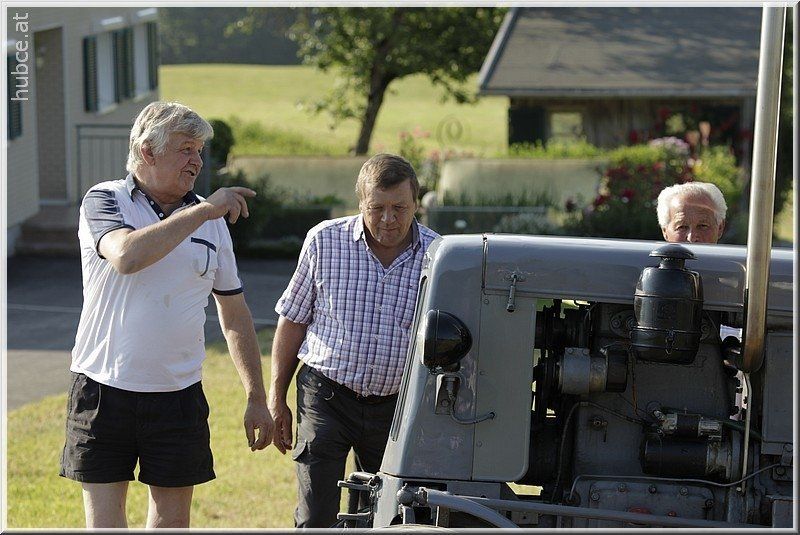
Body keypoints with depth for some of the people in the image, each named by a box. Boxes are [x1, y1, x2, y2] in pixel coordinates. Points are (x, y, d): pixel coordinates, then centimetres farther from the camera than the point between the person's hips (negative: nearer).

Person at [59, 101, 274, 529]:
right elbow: (127, 256, -26)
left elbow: (234, 313, 15)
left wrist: (256, 398, 13)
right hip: (103, 389, -3)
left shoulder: (212, 221, 8)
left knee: (172, 519, 6)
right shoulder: (104, 201, -3)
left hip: (178, 393, 3)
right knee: (104, 520, -1)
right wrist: (202, 211, -21)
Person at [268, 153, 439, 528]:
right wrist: (276, 399, 5)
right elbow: (292, 321, 6)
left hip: (397, 406, 1)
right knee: (316, 519, -8)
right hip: (326, 398, -1)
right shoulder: (324, 241, -3)